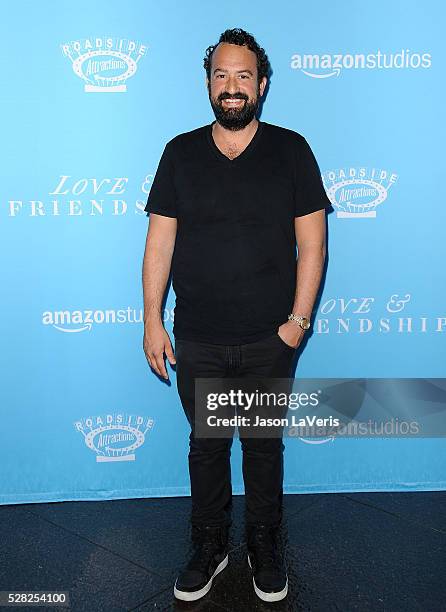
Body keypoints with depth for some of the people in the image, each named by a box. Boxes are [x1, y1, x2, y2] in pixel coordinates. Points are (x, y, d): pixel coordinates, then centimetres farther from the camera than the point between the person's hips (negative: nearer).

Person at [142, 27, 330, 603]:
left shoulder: (290, 150, -1)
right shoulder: (181, 152, 2)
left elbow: (311, 240, -2)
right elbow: (160, 240, 2)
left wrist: (299, 318, -8)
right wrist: (152, 320, -2)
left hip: (269, 340, -1)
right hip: (197, 340, 1)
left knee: (264, 445, 14)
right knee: (206, 445, 14)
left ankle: (264, 546, 35)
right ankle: (209, 546, 35)